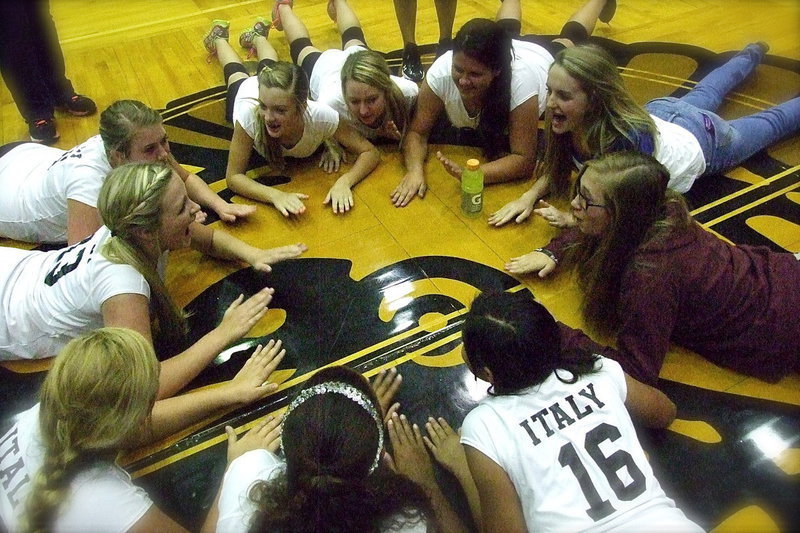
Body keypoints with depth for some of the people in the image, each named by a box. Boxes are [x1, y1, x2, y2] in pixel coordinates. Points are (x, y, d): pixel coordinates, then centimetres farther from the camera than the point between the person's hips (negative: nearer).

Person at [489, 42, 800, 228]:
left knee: (772, 122, 27)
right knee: (703, 95, 38)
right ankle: (751, 55, 66)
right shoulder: (567, 121, -34)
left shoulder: (629, 138, -50)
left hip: (704, 140, -5)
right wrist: (529, 197, -31)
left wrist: (572, 219, -48)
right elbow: (558, 165, -14)